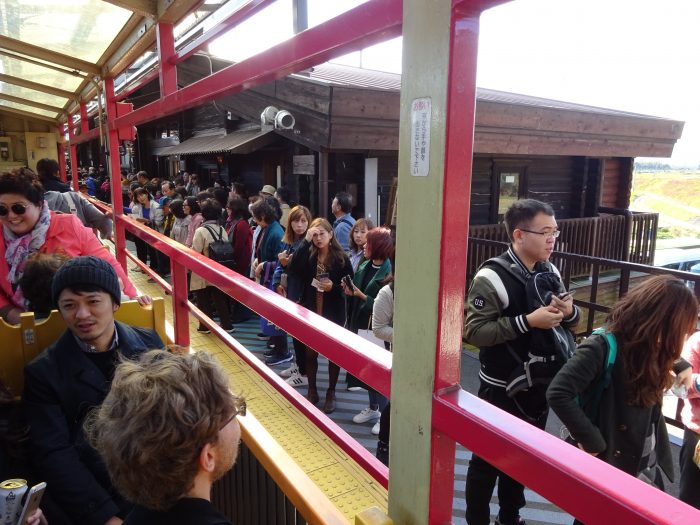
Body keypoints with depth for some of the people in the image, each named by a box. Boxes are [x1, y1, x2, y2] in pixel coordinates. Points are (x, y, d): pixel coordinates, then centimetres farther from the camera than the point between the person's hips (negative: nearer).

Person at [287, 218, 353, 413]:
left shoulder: (341, 258, -8)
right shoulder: (308, 254, -2)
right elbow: (292, 270, -21)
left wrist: (333, 287, -22)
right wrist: (306, 241, -22)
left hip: (333, 313, -2)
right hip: (311, 311, 2)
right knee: (310, 353, 12)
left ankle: (331, 393, 28)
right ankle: (312, 391, 31)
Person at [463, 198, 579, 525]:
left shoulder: (550, 271, 2)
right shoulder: (492, 277, -20)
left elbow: (568, 320, 12)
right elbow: (474, 332, -25)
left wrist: (569, 311, -12)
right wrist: (527, 321, -30)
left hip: (538, 384, 7)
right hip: (501, 389, -7)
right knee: (488, 459, 10)